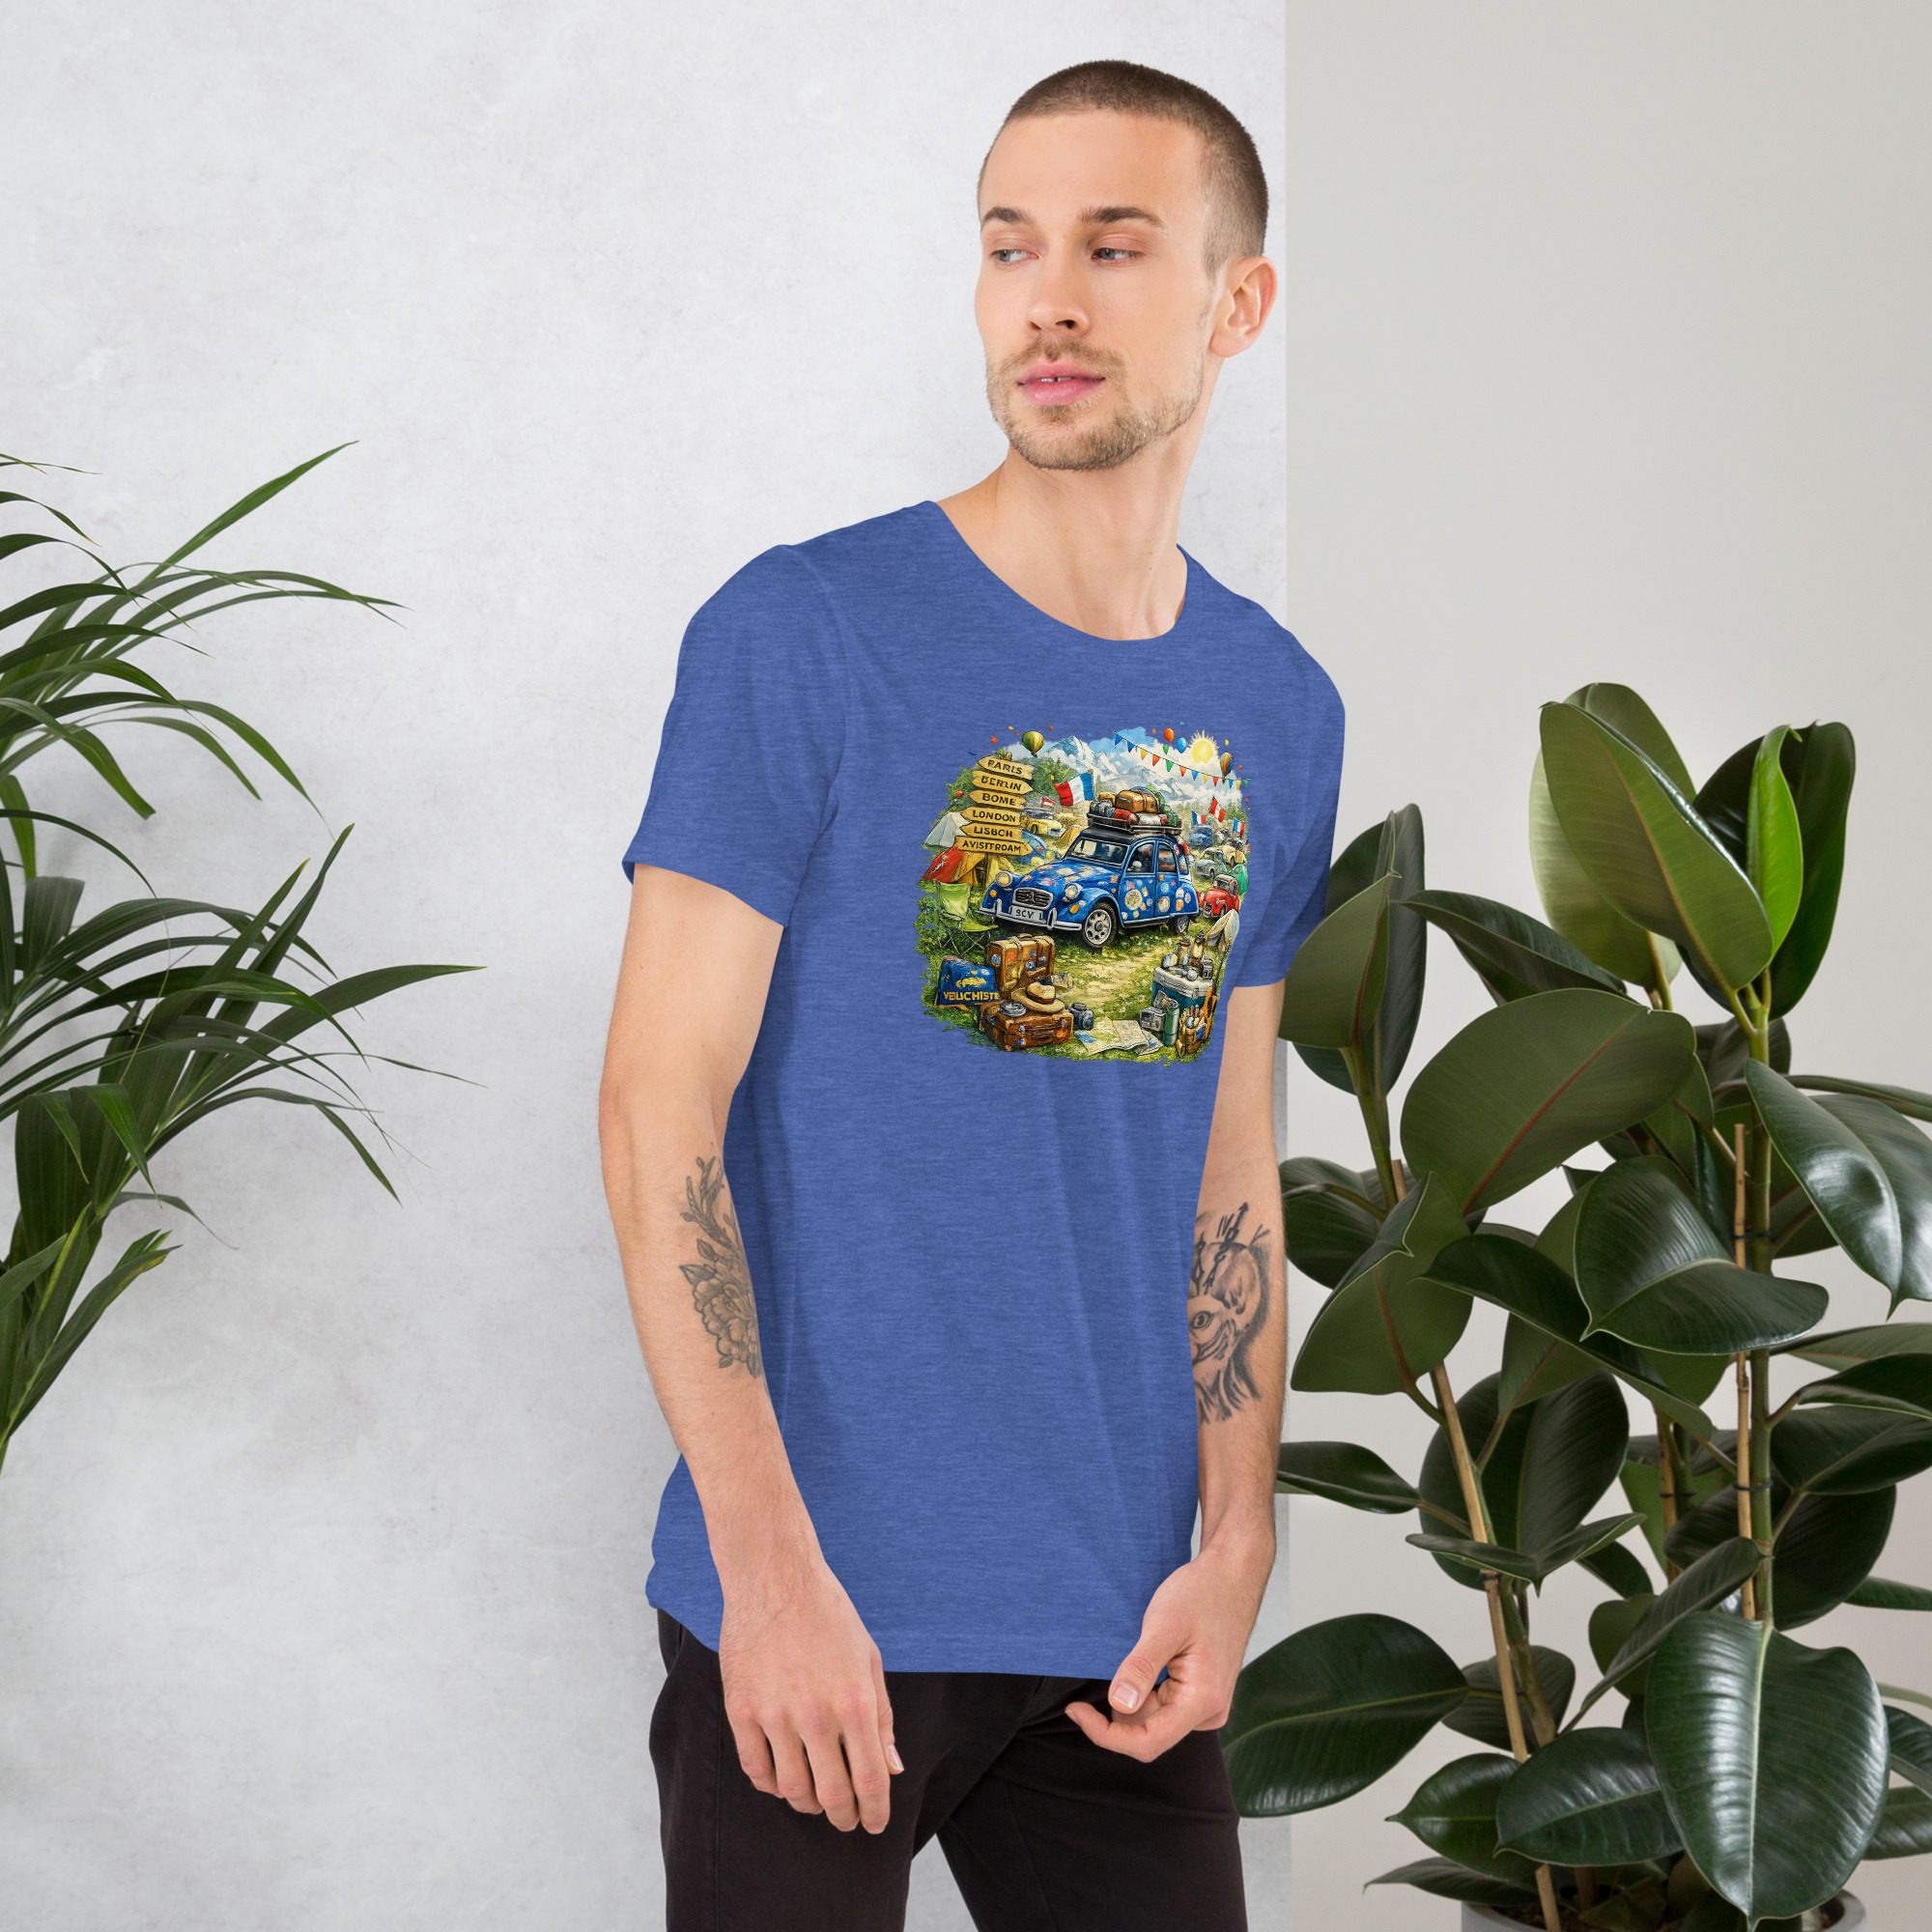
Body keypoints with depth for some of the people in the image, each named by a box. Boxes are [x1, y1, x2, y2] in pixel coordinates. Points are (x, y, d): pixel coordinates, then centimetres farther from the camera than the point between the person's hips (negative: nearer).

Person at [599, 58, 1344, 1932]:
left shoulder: (1277, 712, 7)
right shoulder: (802, 636, -8)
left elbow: (1229, 1150, 10)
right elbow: (659, 1100, -11)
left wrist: (1236, 1545, 1)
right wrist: (772, 1568, -16)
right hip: (817, 1599, -4)